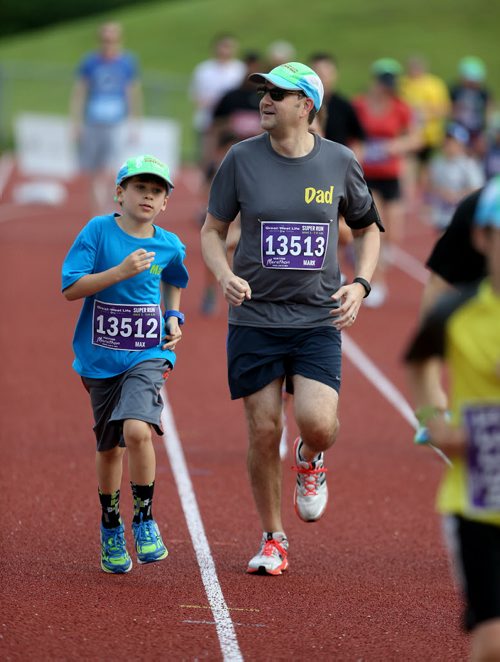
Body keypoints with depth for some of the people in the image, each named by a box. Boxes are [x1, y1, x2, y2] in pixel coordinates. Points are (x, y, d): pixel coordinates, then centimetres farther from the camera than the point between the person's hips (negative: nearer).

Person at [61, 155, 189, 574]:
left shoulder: (169, 245, 1)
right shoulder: (98, 231, -7)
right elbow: (70, 288, -15)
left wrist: (174, 317, 8)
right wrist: (121, 271, -23)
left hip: (148, 354, 0)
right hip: (101, 357, 0)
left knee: (138, 430, -24)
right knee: (109, 447, 11)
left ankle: (144, 520, -6)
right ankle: (110, 530, 30)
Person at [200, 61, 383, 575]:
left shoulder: (339, 162, 0)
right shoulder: (242, 159, -2)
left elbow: (367, 229, 14)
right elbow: (212, 230, 7)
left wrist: (359, 285, -2)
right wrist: (225, 276, -13)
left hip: (319, 320, 0)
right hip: (255, 317, 0)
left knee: (318, 423, -18)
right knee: (263, 431, 1)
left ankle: (310, 460, 20)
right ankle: (272, 539, 19)